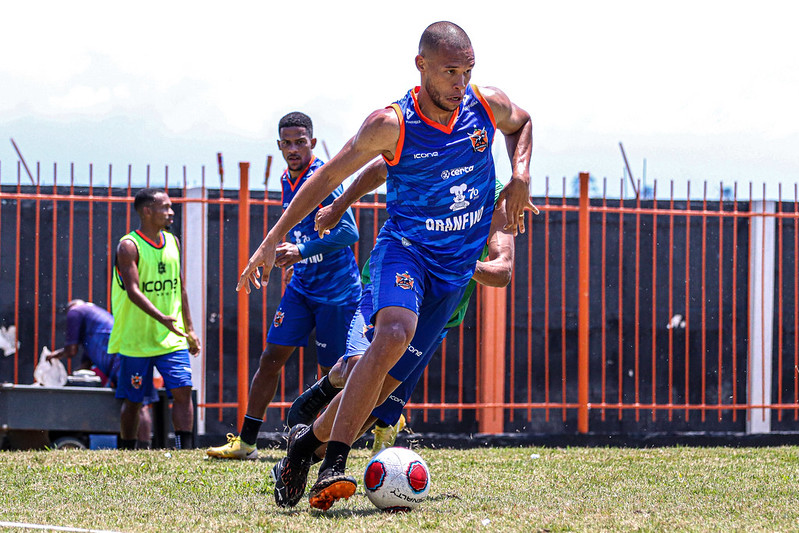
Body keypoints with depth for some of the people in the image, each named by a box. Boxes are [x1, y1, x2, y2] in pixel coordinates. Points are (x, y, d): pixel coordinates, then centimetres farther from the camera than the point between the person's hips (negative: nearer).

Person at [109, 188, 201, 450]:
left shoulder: (172, 243, 9)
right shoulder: (129, 246, -12)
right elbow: (133, 291, -23)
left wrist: (188, 329, 15)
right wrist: (162, 318, -36)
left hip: (171, 339, 5)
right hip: (136, 339, -5)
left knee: (183, 389, -9)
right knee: (133, 400, 4)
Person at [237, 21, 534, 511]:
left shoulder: (489, 106, -4)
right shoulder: (391, 125, -14)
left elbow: (521, 123, 21)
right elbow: (329, 177, -4)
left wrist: (520, 177, 2)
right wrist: (276, 238, -8)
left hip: (454, 269, 4)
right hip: (403, 248, -4)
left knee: (386, 380, 0)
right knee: (395, 333, -34)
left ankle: (311, 439, 26)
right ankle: (334, 466, -33)